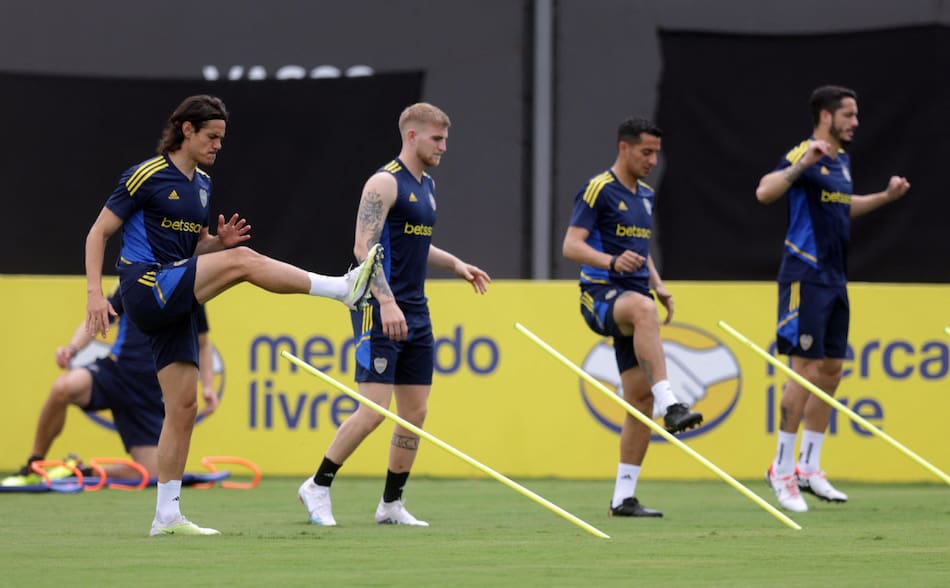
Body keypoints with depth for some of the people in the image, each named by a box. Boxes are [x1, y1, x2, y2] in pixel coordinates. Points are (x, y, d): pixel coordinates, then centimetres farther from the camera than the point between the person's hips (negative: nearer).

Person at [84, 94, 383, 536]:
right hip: (146, 287, -8)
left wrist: (218, 241, 4)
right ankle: (343, 287, -24)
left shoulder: (202, 184, 18)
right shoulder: (147, 176, -6)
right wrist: (95, 293, -15)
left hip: (172, 306, 8)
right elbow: (98, 233, -5)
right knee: (242, 260, -23)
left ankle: (166, 514, 6)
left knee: (183, 404, 3)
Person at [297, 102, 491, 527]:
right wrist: (387, 302, -28)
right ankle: (317, 487, 1)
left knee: (415, 412, 6)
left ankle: (391, 503, 14)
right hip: (381, 313, -9)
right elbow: (364, 246, -19)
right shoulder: (385, 182, -11)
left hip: (415, 313, 9)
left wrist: (455, 264, 17)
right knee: (374, 409, -12)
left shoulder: (425, 185, 16)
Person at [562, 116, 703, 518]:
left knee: (642, 397, 1)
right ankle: (670, 405, -53)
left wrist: (658, 286, 14)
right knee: (643, 308, -42)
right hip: (601, 294, -8)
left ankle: (623, 496, 7)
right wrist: (612, 261, -31)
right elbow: (571, 245, -14)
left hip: (635, 297, 8)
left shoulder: (646, 196, 19)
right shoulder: (598, 190, -5)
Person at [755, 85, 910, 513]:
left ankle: (809, 470, 16)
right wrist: (801, 165, -39)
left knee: (830, 372, 9)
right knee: (806, 372, -8)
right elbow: (764, 192, -27)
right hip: (805, 277, -9)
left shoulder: (842, 160, 15)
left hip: (834, 280, 9)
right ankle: (782, 470, 0)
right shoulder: (804, 154, -12)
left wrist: (885, 197, 24)